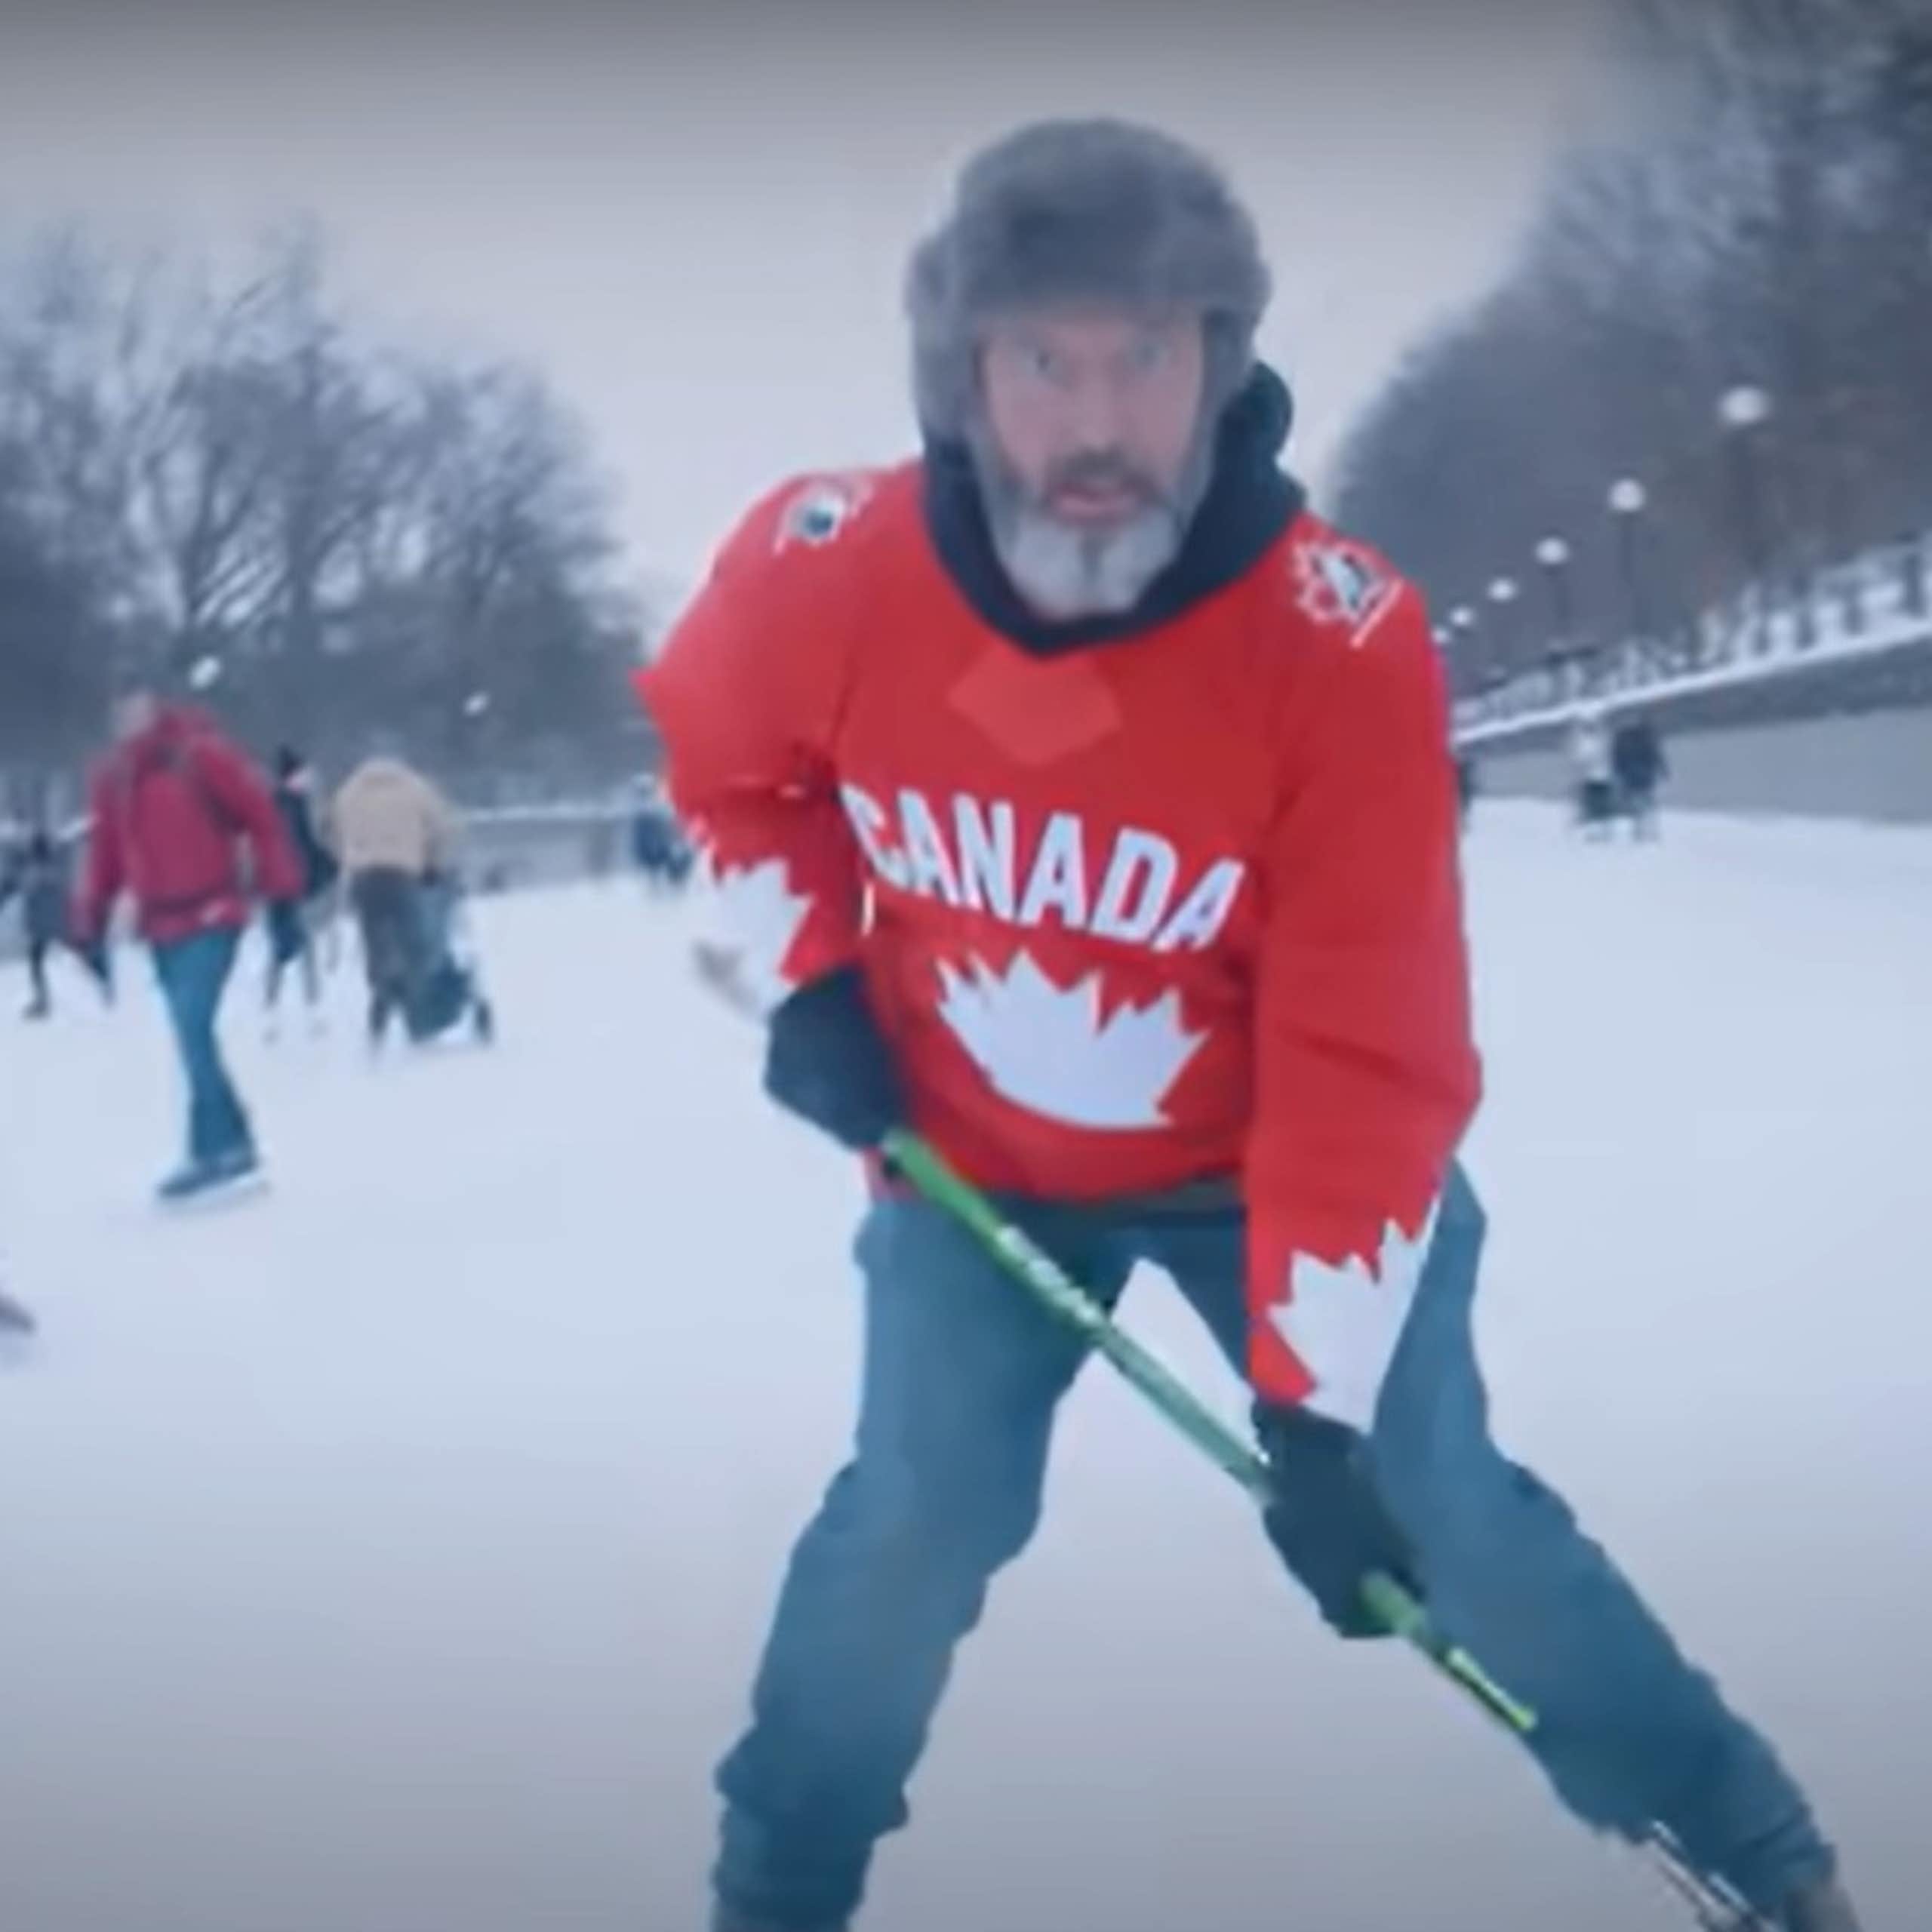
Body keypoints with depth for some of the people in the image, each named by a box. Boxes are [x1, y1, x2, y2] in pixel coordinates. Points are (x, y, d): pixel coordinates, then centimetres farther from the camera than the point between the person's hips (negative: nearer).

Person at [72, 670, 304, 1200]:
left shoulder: (202, 755, -8)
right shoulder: (112, 778, 9)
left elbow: (260, 813, -7)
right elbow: (105, 855, 12)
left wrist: (280, 887, -10)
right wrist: (90, 923, 7)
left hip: (211, 917, -7)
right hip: (162, 927, 7)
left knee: (192, 1026, -18)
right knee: (192, 1035, 8)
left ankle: (214, 1147, -13)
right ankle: (231, 1142, 17)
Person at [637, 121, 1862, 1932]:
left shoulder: (1344, 642, -31)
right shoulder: (823, 570, -24)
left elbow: (1368, 1061, -28)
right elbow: (719, 754, 3)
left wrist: (1317, 1402, -29)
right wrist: (801, 983, -7)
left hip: (1265, 1163, -1)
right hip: (968, 1156, 2)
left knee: (1440, 1505, 0)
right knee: (917, 1516, -5)